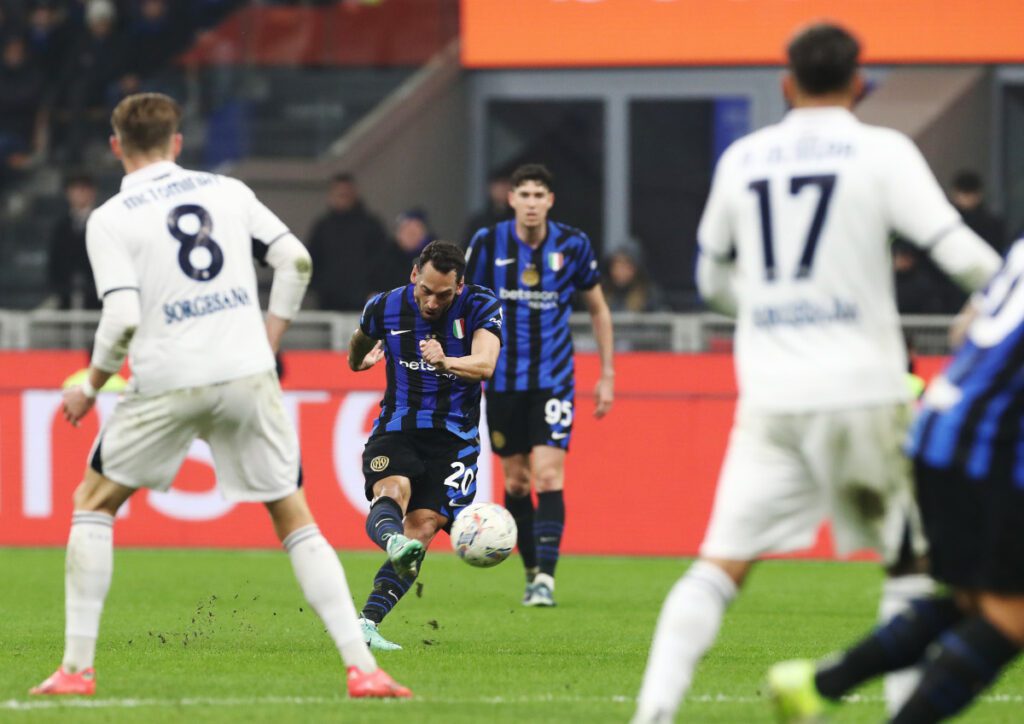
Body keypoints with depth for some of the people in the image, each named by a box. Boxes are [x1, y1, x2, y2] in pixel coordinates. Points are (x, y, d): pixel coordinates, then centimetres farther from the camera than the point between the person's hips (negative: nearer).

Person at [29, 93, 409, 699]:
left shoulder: (110, 220, -1)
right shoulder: (227, 191, 10)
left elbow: (123, 320, -11)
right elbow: (295, 261, 4)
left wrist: (91, 388, 4)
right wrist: (271, 338, 15)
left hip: (167, 384, -2)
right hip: (248, 375, 2)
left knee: (94, 503, 17)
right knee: (294, 518, 10)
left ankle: (77, 667, 10)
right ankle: (363, 667, -3)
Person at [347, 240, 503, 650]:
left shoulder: (481, 307, -9)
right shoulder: (385, 308, -2)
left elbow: (485, 364, -27)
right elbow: (359, 349, 23)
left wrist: (446, 363, -43)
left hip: (454, 436, -1)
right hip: (396, 428, 1)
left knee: (423, 527, -15)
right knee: (392, 491, -32)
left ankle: (367, 622, -17)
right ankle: (393, 542, -65)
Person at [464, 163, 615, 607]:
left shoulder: (573, 245, -4)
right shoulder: (488, 244, -5)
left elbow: (598, 308, 9)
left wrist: (607, 374, 9)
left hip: (553, 381, -2)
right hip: (503, 381, 2)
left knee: (548, 475, -14)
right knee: (516, 481, 7)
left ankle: (546, 579, -18)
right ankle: (532, 571, 21)